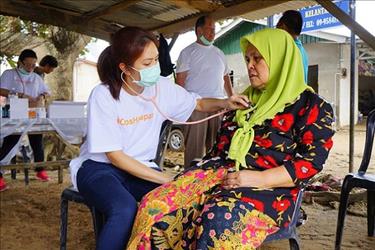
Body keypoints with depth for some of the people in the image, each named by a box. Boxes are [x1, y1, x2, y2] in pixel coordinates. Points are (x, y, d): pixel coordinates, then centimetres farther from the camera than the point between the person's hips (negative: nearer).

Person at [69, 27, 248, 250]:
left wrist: (224, 103, -14)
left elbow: (199, 103, 10)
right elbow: (115, 156, -19)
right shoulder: (103, 95, -18)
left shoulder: (162, 86, -6)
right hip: (99, 166, -4)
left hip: (140, 166, 4)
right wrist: (167, 179, -25)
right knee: (125, 210, -35)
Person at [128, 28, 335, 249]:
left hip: (271, 188, -5)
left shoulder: (312, 105, 4)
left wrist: (259, 178, -18)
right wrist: (198, 172, 5)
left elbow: (312, 160, -7)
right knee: (154, 204, -21)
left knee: (218, 221, -38)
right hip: (222, 171, 6)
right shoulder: (246, 100, 23)